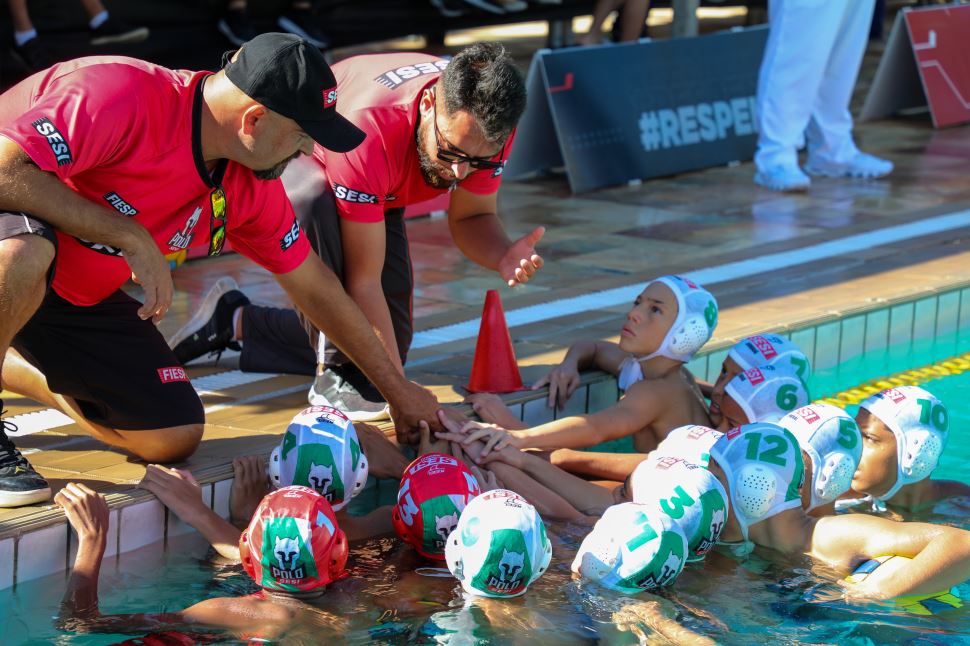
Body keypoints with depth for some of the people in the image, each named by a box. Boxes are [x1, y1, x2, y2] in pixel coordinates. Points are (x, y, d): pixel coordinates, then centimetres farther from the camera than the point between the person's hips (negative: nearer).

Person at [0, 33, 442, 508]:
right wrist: (131, 236, -36)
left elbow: (313, 286, 7)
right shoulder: (119, 98, -31)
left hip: (76, 295, 8)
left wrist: (396, 389, 13)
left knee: (173, 437, 2)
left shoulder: (251, 186, -6)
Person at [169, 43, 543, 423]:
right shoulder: (369, 127, -44)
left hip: (379, 198, 6)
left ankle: (236, 320, 18)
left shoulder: (483, 124, -29)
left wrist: (502, 256, -36)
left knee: (388, 345, -2)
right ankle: (336, 375, -27)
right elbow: (363, 280, -40)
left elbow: (471, 217, -12)